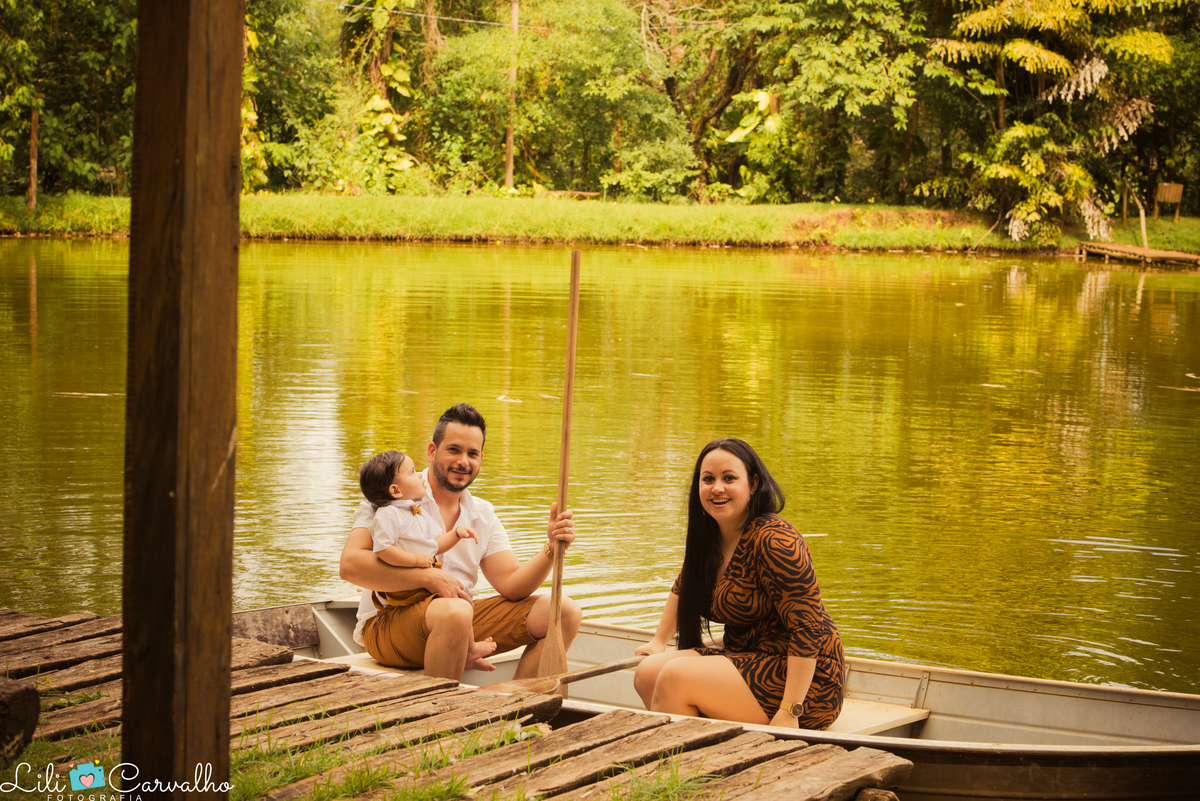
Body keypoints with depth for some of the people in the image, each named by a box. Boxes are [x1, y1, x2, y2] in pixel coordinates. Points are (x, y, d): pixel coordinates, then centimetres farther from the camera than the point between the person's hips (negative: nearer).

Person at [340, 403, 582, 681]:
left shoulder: (483, 514, 13)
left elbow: (512, 585, 3)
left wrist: (552, 549, -16)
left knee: (565, 612, -6)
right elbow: (350, 565, -19)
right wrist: (430, 578, -22)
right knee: (454, 612, -40)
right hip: (387, 624, -6)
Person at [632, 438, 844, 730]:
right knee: (648, 673, -4)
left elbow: (808, 628, -26)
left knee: (675, 677, -22)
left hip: (802, 678, -9)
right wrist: (659, 641, 29)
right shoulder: (707, 536, 8)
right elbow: (684, 586, 32)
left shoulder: (774, 540, -20)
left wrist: (789, 712, -30)